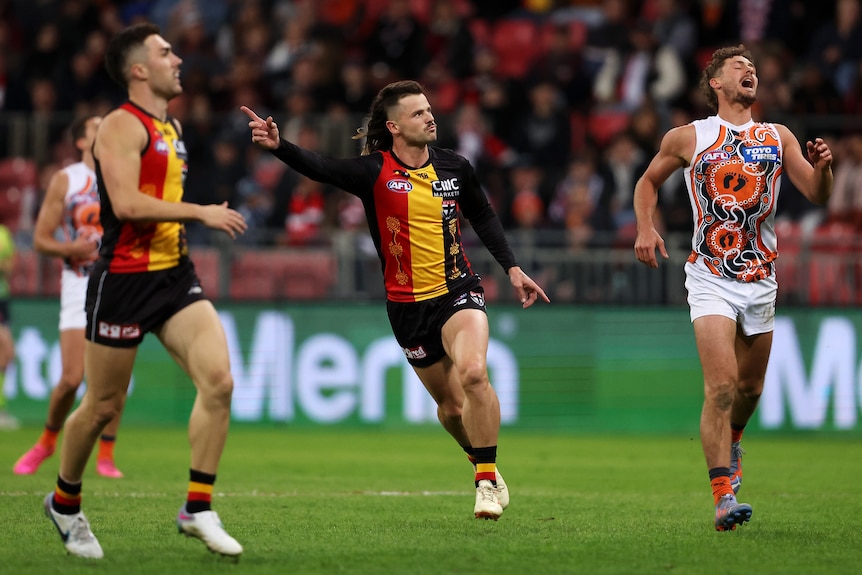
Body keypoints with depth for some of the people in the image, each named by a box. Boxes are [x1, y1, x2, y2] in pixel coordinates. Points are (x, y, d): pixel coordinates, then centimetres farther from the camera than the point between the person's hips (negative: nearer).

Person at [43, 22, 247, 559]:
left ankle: (198, 509, -5)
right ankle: (65, 502, 28)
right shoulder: (122, 126, -12)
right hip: (123, 280, -7)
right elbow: (127, 203, -25)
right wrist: (201, 212, -23)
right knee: (103, 407, 4)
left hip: (175, 275, 7)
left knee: (219, 380, -12)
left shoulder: (172, 127, 15)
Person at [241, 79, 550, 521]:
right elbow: (320, 168, -25)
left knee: (473, 373, -25)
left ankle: (487, 479, -15)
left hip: (458, 290, 0)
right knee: (450, 406, 8)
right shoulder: (375, 172, -10)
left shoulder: (454, 168, 1)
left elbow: (483, 216, 17)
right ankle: (481, 459, 38)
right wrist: (278, 146, -43)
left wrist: (512, 268, 13)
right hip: (408, 304, 0)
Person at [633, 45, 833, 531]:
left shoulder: (779, 138, 7)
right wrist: (646, 228, -1)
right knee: (721, 385, -18)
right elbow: (648, 181, 16)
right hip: (711, 279, -4)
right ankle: (724, 497, -22)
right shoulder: (687, 138, 1)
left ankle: (730, 441, 49)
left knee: (750, 387, 16)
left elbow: (818, 195, 3)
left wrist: (822, 167, -19)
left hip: (761, 280, 4)